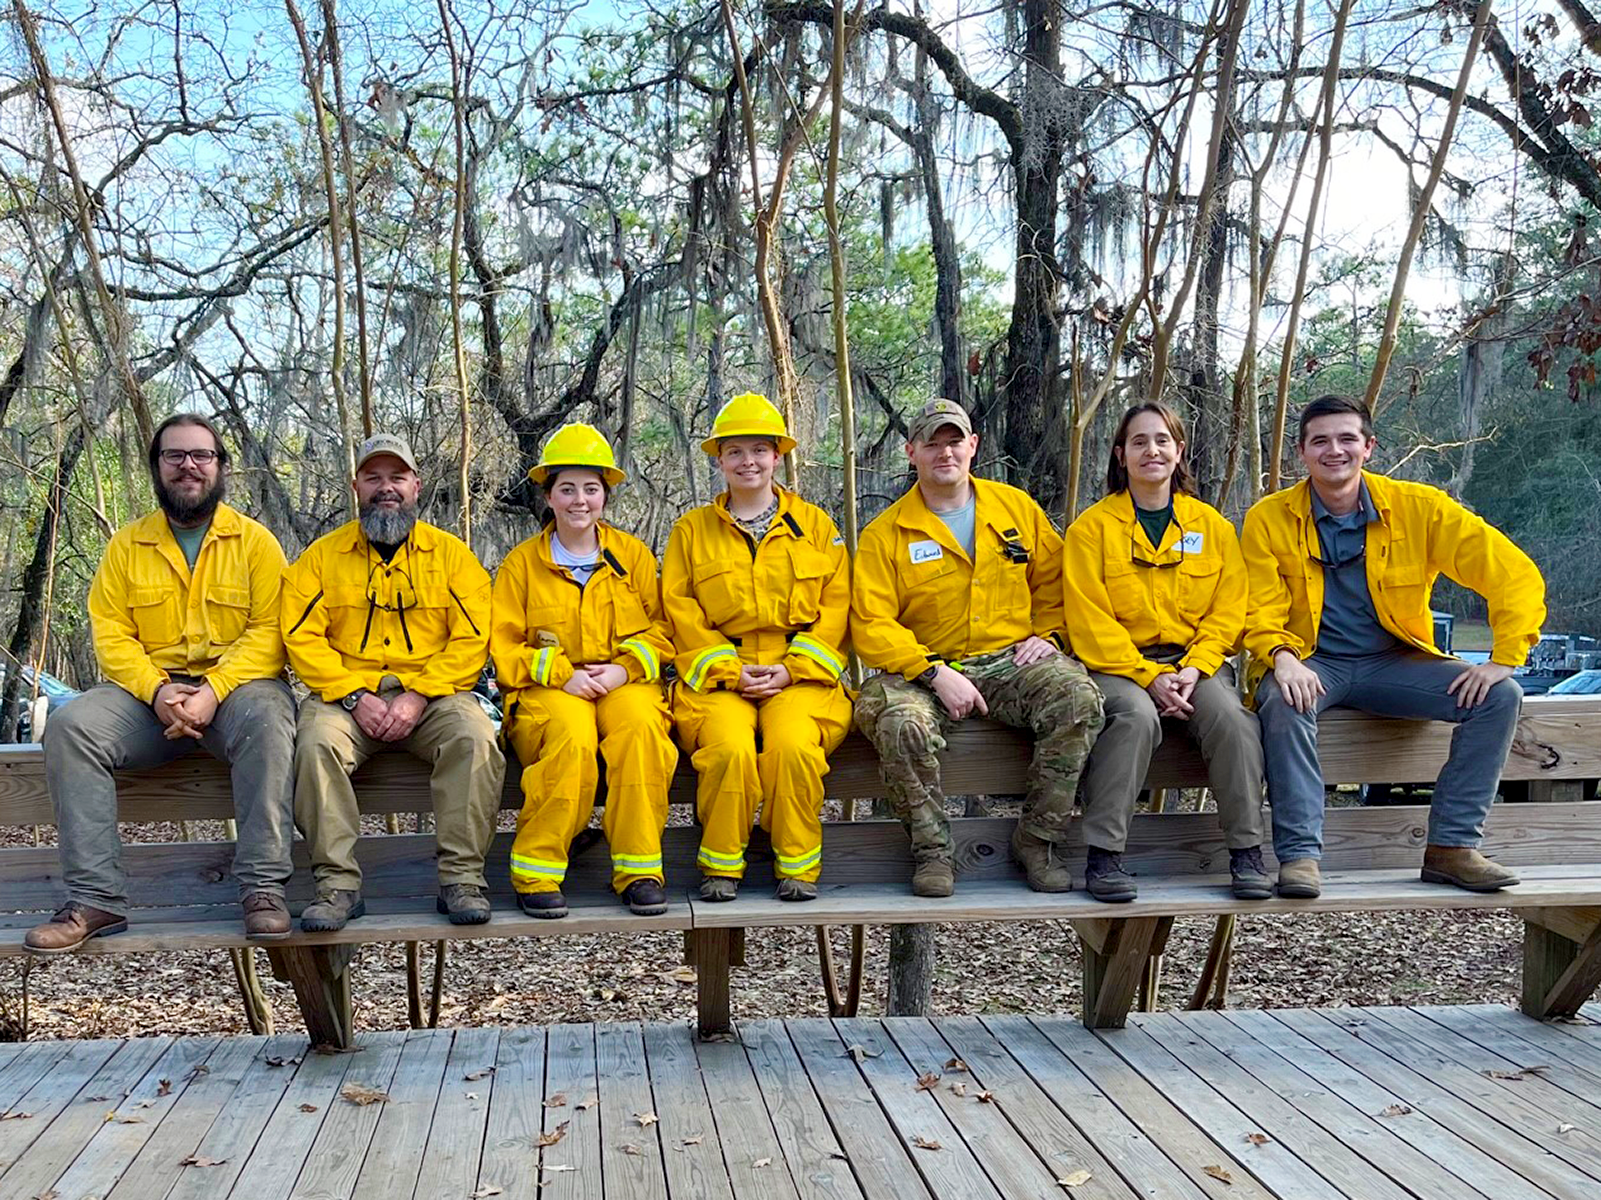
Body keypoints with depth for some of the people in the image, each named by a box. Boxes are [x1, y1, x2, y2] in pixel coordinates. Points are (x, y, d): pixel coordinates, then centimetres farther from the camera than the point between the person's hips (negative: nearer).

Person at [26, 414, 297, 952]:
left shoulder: (255, 540, 5)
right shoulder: (126, 544, 12)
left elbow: (269, 631, -5)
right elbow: (110, 634, 4)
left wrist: (214, 691, -20)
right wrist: (157, 690, -15)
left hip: (235, 685, -3)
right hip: (149, 691, 3)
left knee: (267, 719, -36)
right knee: (69, 725, -24)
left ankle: (263, 888, -33)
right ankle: (96, 898, -23)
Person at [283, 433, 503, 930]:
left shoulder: (451, 553, 10)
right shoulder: (323, 555, 11)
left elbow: (471, 640, 2)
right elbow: (301, 637, 1)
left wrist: (419, 695, -12)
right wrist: (354, 696, -12)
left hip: (434, 694, 0)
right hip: (345, 694, 0)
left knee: (476, 738, -30)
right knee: (317, 744, -31)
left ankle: (462, 877, -23)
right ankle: (338, 883, -24)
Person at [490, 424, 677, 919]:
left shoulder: (633, 555, 13)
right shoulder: (522, 563, 9)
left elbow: (660, 630, 11)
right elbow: (504, 646, 5)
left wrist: (623, 668, -9)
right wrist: (562, 674, -12)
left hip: (624, 683, 1)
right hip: (548, 691, -1)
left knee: (641, 727, -34)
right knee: (572, 736, -36)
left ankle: (638, 870, -26)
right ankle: (536, 873, -24)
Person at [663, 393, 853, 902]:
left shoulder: (815, 525, 14)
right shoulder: (692, 530, 15)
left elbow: (836, 607, 7)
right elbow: (679, 612, 7)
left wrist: (790, 669, -6)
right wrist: (730, 671, -7)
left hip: (799, 675, 0)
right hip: (717, 678, 0)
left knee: (794, 745, -30)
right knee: (730, 747, -30)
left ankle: (798, 867, -13)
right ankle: (721, 865, -11)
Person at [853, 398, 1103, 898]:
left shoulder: (1017, 507, 11)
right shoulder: (886, 533, 1)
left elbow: (1053, 577, 22)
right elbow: (871, 624, -6)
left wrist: (1047, 633, 3)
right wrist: (935, 674, -18)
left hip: (1013, 661, 2)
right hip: (926, 668, -2)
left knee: (1078, 700, -27)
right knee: (901, 722, -35)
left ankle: (1037, 838, -10)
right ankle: (932, 848, -11)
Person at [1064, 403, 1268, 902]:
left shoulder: (1213, 526, 11)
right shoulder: (1092, 527, 2)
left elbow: (1228, 612, 6)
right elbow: (1089, 621, -6)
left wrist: (1193, 669, -11)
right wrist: (1148, 677, -17)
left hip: (1196, 661, 3)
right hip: (1116, 664, -3)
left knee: (1231, 715, -27)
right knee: (1137, 715, -34)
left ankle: (1247, 852, -15)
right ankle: (1103, 856, -27)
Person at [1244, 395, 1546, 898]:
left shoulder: (1418, 507, -4)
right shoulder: (1268, 519, -5)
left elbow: (1515, 574, -4)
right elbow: (1261, 611, -5)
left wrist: (1505, 660, -14)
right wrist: (1282, 658, -27)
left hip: (1393, 662, 2)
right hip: (1312, 664, -2)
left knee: (1500, 695, -18)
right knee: (1283, 702, -36)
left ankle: (1451, 847, -11)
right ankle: (1299, 853, -28)